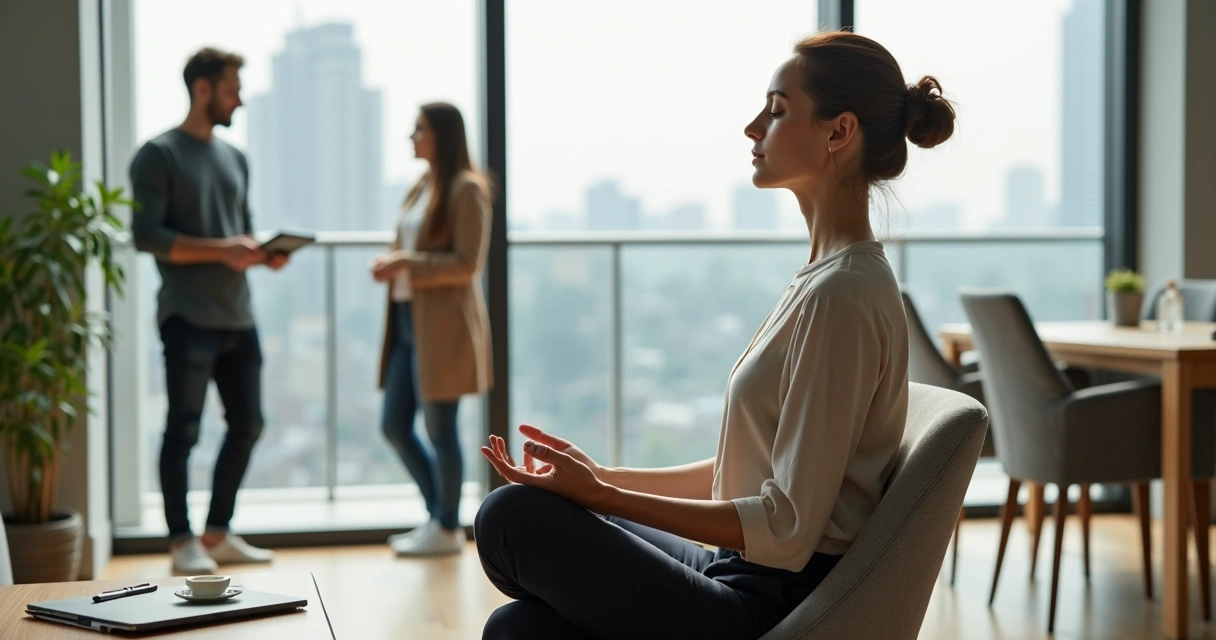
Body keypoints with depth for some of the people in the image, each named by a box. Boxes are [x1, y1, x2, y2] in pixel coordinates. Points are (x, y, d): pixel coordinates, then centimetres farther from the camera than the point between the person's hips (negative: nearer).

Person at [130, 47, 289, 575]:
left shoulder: (234, 158, 18)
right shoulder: (159, 155, -4)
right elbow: (146, 235, -13)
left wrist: (265, 253, 1)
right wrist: (220, 249, -20)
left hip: (237, 316, 7)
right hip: (188, 317, -7)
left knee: (246, 425, 10)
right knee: (183, 429, -3)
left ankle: (218, 534, 22)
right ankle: (182, 542, 6)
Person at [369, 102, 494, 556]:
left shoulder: (466, 189, -9)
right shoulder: (422, 188, 16)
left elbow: (467, 263, -15)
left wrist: (407, 263, -20)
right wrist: (390, 263, 8)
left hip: (443, 325, -9)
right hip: (408, 319, 9)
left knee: (439, 428, 0)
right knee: (394, 426, 10)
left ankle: (448, 528, 14)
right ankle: (439, 515, 23)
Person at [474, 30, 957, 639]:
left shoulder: (842, 294, -19)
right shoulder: (827, 277, 13)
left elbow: (786, 529, -21)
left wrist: (600, 495, -18)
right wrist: (603, 478, 9)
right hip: (744, 576, 9)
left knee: (512, 515, -15)